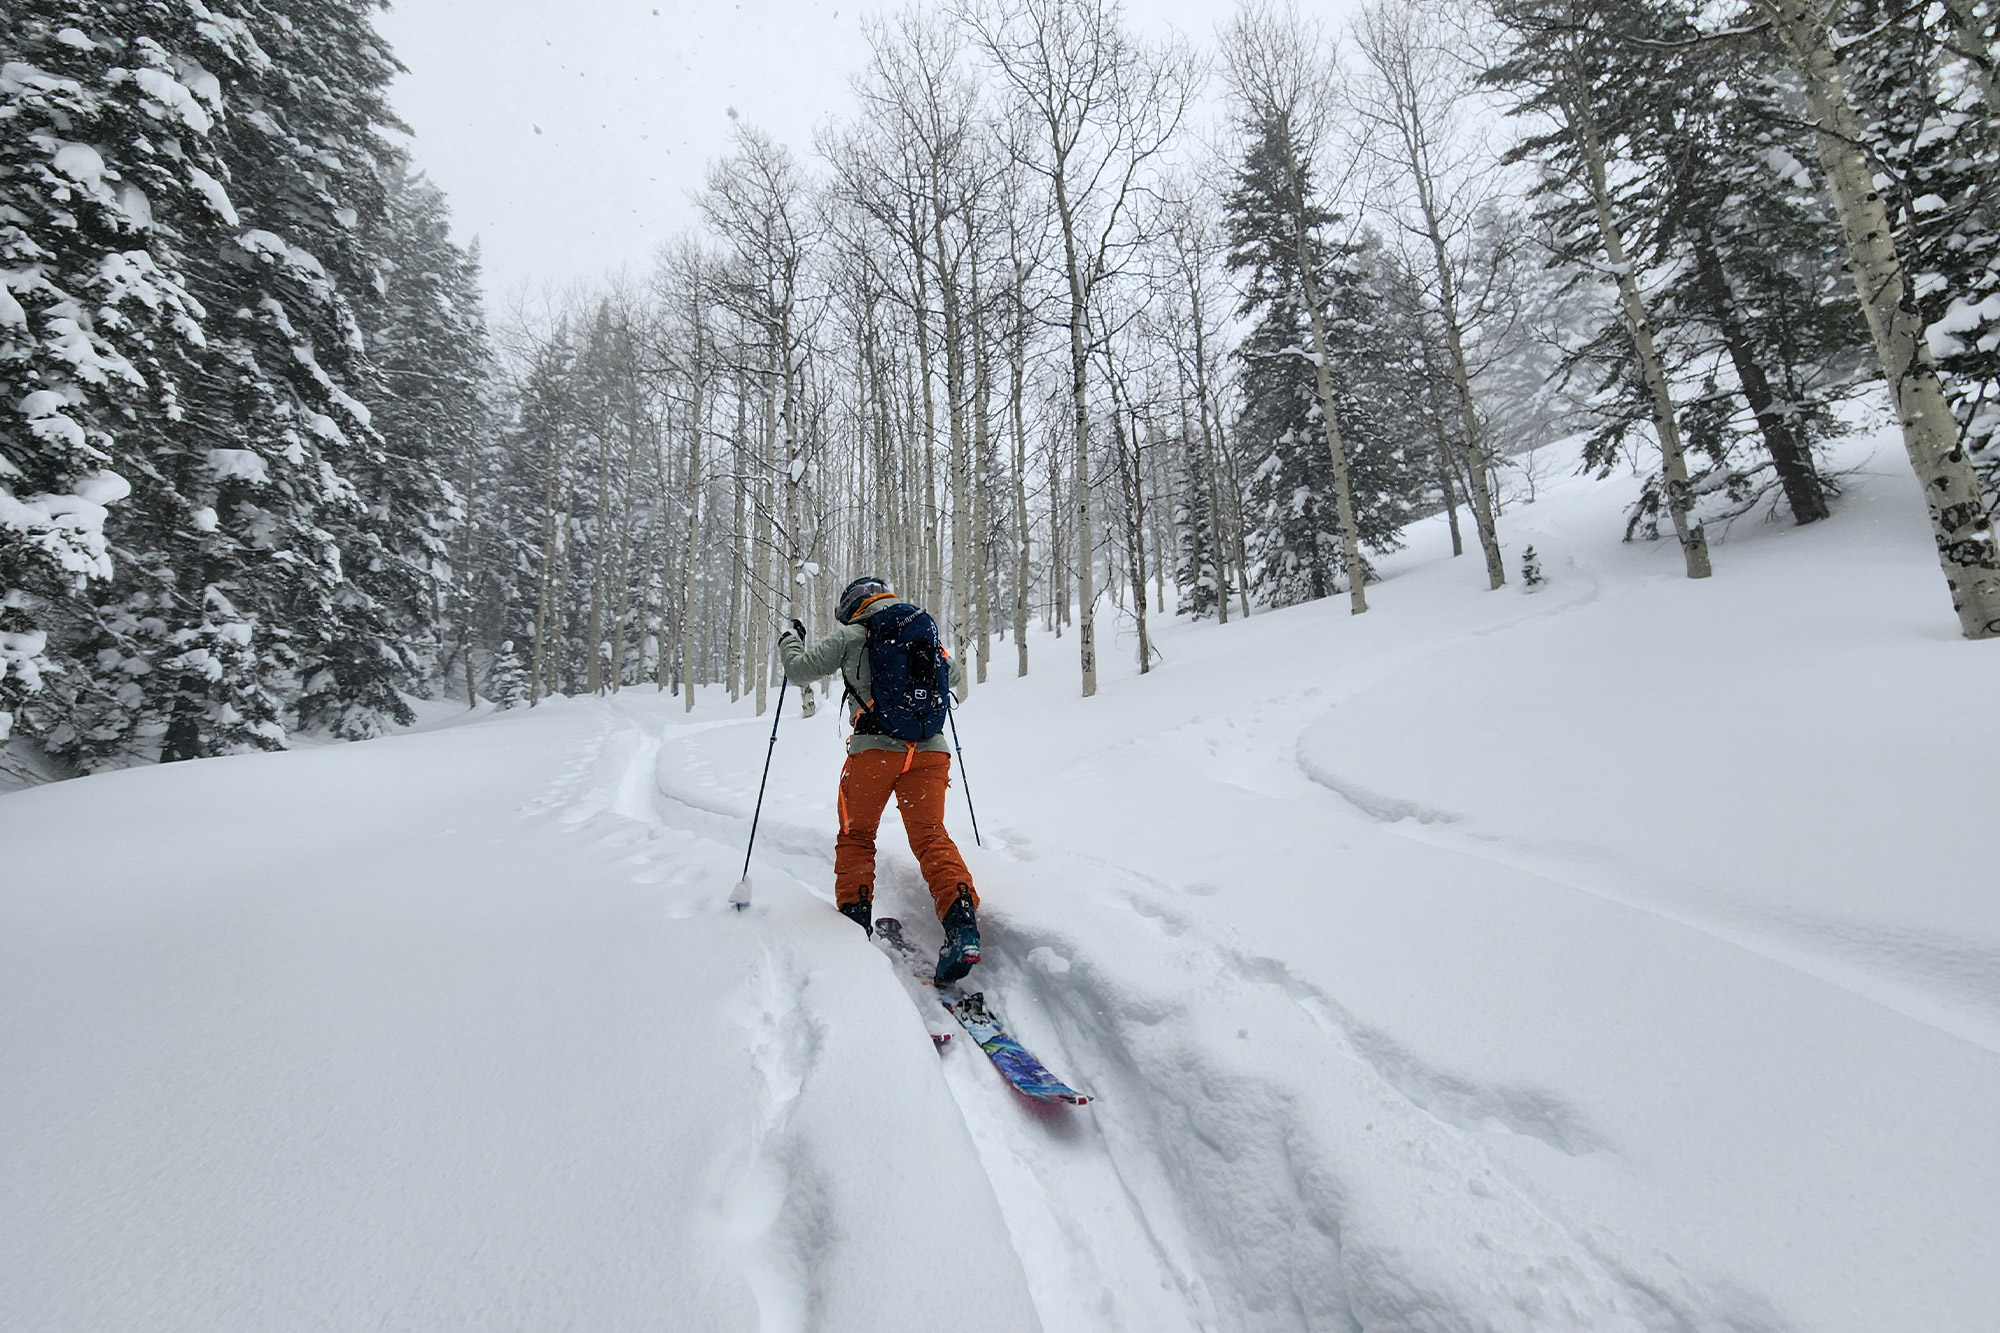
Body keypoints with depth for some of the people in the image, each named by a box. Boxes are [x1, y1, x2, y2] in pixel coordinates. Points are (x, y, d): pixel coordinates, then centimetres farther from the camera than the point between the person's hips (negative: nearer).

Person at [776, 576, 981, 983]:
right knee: (930, 835, 1)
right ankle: (962, 922, -16)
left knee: (856, 836, 16)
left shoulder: (850, 635, 5)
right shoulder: (926, 629, 19)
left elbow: (800, 668, 9)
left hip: (874, 747, -3)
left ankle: (855, 919, 10)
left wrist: (789, 637, 29)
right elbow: (959, 680, 31)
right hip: (931, 750, 3)